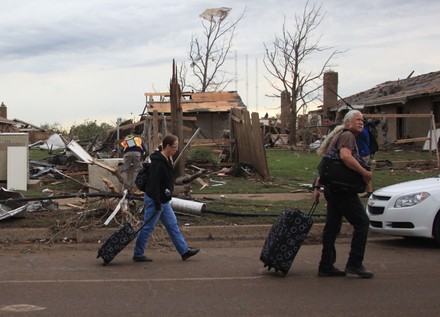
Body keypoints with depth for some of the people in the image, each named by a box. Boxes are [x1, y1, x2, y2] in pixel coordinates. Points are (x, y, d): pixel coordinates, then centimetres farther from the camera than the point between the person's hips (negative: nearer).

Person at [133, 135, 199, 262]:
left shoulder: (166, 160, 9)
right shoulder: (158, 162, -22)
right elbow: (154, 184, -25)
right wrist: (157, 204, -24)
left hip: (164, 201, 10)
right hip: (155, 200, -10)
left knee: (172, 225, 13)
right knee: (148, 227, 0)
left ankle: (184, 251, 19)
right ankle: (138, 255, 12)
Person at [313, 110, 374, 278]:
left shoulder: (337, 136, 23)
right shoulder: (347, 135, -9)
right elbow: (345, 156, -28)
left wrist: (317, 186, 21)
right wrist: (364, 172, -23)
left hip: (332, 187, 10)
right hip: (342, 189, -10)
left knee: (332, 227, 10)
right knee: (362, 222, -4)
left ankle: (326, 266, 13)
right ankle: (354, 263, -4)